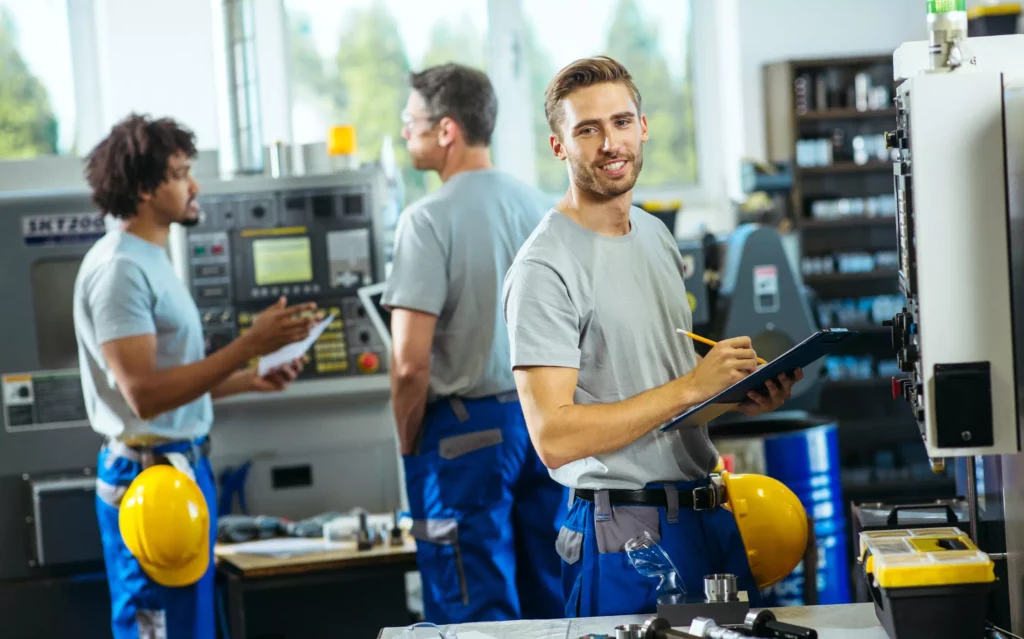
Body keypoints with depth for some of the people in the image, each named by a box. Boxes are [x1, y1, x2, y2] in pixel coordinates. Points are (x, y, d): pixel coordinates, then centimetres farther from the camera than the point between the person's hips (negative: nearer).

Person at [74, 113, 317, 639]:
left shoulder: (150, 260, 16)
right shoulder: (119, 267, -16)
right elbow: (144, 393, -24)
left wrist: (250, 379, 12)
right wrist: (249, 346, -24)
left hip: (182, 466, 10)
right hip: (149, 473, -10)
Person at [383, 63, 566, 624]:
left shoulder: (430, 219, -14)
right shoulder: (541, 207, 6)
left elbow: (411, 362, -19)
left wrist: (409, 445, -5)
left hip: (467, 429, -6)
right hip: (545, 422, 7)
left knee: (476, 611, 1)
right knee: (551, 600, 15)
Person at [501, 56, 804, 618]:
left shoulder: (656, 234, 12)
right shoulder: (545, 269, -16)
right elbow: (554, 436, -23)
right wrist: (693, 387, -23)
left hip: (709, 511, 8)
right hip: (628, 528, -8)